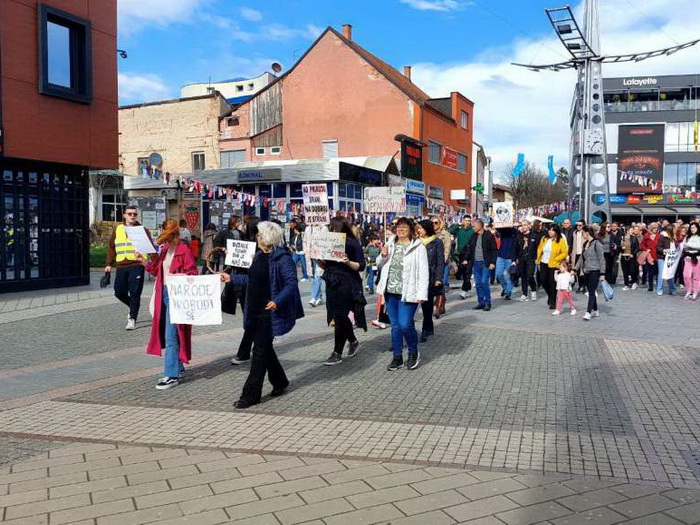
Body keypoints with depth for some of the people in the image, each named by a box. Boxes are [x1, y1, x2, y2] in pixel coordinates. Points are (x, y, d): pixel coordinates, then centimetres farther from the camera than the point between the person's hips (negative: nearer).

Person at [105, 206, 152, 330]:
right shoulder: (117, 230, 12)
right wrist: (109, 264, 10)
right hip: (121, 266, 4)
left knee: (135, 293, -7)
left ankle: (132, 319, 2)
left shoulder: (142, 230, 3)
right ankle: (133, 307, 34)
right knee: (119, 293, 7)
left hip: (136, 266, -4)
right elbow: (111, 247, 17)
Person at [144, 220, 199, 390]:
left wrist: (178, 276, -27)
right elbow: (155, 271, 17)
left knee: (171, 336, -8)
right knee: (165, 334, 15)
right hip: (163, 293, 9)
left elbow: (193, 273, -13)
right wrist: (151, 260, 0)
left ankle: (172, 375, -1)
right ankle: (178, 369, 27)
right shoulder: (164, 249, 13)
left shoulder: (184, 251, -11)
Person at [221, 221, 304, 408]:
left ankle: (250, 395, 4)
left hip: (269, 312, -9)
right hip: (255, 310, 9)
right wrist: (232, 279, 22)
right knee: (264, 348, 17)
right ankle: (280, 383, 35)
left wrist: (278, 301, -32)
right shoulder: (260, 256, 13)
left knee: (260, 351, -4)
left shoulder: (282, 258, -14)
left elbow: (291, 283, -20)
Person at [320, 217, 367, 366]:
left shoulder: (352, 243, -8)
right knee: (339, 316, 14)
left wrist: (348, 262, -24)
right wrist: (319, 260, -6)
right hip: (332, 283, 6)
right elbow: (325, 265, 14)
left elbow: (361, 266, -8)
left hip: (346, 284, -6)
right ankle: (353, 341, 39)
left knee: (340, 316, -5)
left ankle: (337, 353, 5)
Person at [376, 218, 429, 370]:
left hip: (407, 293, -5)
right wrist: (383, 256, -3)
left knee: (405, 325, -9)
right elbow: (379, 266, 19)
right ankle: (397, 357, 21)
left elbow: (424, 272, -9)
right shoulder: (390, 245, 10)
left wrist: (422, 294, -15)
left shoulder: (418, 247, -5)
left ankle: (413, 353, 16)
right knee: (395, 326, 11)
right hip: (390, 292, 5)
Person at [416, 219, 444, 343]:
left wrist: (438, 278, -10)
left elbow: (440, 262, -3)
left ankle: (426, 330, 3)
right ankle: (429, 328, 20)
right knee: (424, 303, 7)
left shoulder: (437, 242, -1)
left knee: (428, 303, -3)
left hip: (431, 278, -4)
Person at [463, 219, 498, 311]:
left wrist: (492, 262, -13)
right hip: (476, 263, 6)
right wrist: (466, 259, 10)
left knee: (484, 282, -10)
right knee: (478, 284, 6)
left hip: (485, 263, -6)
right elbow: (469, 248, 17)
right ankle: (481, 302, 15)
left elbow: (494, 250, -7)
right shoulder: (474, 236, 11)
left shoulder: (489, 235, -7)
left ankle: (487, 303, 2)